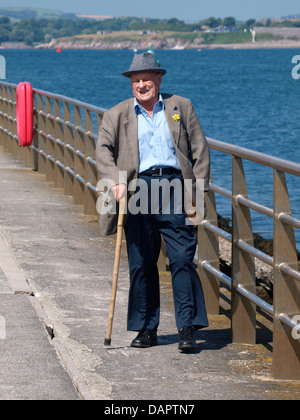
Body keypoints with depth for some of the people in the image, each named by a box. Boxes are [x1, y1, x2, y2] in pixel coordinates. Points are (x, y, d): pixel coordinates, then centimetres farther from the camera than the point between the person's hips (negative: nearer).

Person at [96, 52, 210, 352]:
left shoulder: (181, 107, 11)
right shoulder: (117, 115, 12)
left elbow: (199, 149, 10)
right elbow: (103, 149, 1)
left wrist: (199, 190, 1)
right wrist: (116, 181, -16)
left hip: (174, 186, -1)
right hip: (138, 190, 1)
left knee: (182, 259, -8)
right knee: (141, 264, 3)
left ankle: (188, 329, -5)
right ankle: (146, 329, 12)